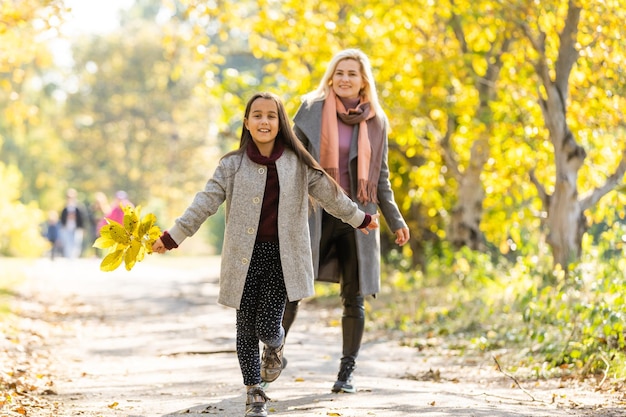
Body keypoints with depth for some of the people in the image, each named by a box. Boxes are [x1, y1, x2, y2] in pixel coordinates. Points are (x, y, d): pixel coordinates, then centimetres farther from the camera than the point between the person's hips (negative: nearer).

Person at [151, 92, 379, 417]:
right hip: (245, 256, 1)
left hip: (281, 256, 0)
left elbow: (329, 195, 14)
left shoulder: (297, 164, 3)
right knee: (246, 329, 5)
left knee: (268, 327, -9)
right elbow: (205, 204, -3)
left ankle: (275, 349, 28)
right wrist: (170, 238, -9)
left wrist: (361, 219, 22)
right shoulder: (232, 165, 0)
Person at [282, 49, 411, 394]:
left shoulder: (376, 121, 8)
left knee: (354, 299, 4)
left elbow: (381, 177, 15)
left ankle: (347, 371, 15)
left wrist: (395, 220, 9)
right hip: (314, 212, -2)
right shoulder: (312, 109, 1)